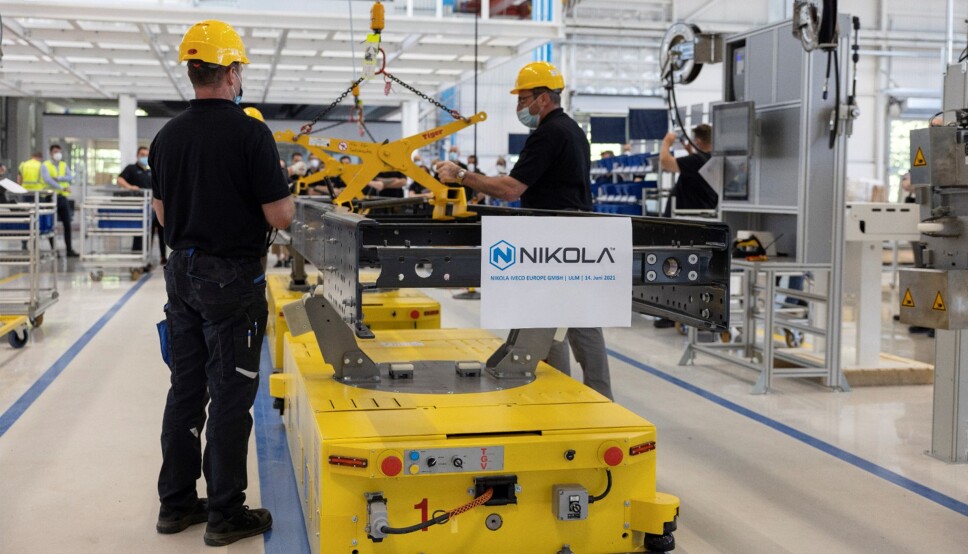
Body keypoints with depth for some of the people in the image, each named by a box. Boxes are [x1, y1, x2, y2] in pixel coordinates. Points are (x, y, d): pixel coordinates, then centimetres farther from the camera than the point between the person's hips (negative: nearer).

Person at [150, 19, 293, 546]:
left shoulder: (166, 136, 4)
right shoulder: (251, 133, -15)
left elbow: (162, 213, 12)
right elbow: (279, 216, -15)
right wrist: (284, 192, 5)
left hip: (181, 273, 6)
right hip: (232, 279, -6)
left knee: (185, 389, 14)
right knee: (230, 395, 1)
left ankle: (176, 502, 23)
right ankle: (225, 513, 9)